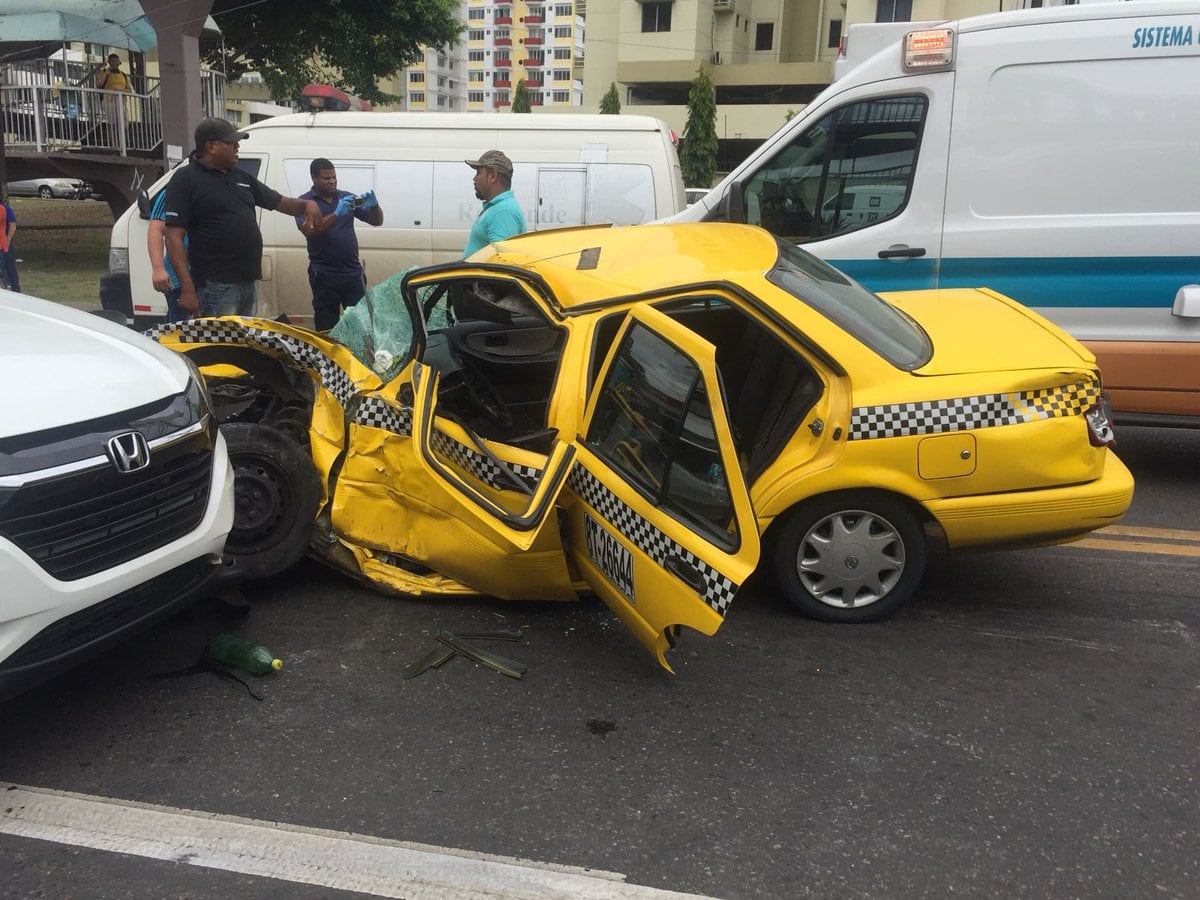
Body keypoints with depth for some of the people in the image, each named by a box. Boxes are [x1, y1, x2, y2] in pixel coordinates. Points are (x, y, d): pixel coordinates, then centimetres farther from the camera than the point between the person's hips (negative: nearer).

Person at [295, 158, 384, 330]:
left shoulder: (346, 197, 11)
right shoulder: (305, 201, 0)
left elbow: (377, 221, 12)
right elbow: (309, 231, -18)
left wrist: (374, 206, -10)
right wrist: (337, 214, -28)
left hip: (353, 272, 3)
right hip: (324, 275, -3)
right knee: (327, 328, 4)